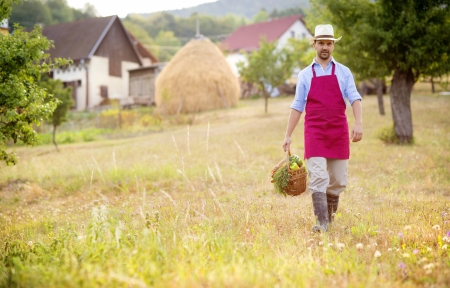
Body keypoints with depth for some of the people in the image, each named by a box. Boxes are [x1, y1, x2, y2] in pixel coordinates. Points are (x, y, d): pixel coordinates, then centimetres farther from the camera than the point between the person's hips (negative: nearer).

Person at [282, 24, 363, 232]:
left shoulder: (343, 72, 9)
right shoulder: (305, 74, 9)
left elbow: (354, 98, 0)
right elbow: (297, 106, 10)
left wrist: (358, 123, -16)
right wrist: (288, 135, 6)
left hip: (339, 132, 1)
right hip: (314, 133, -1)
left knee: (337, 180, 5)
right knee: (318, 178, -12)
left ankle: (330, 214, 26)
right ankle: (322, 222, -10)